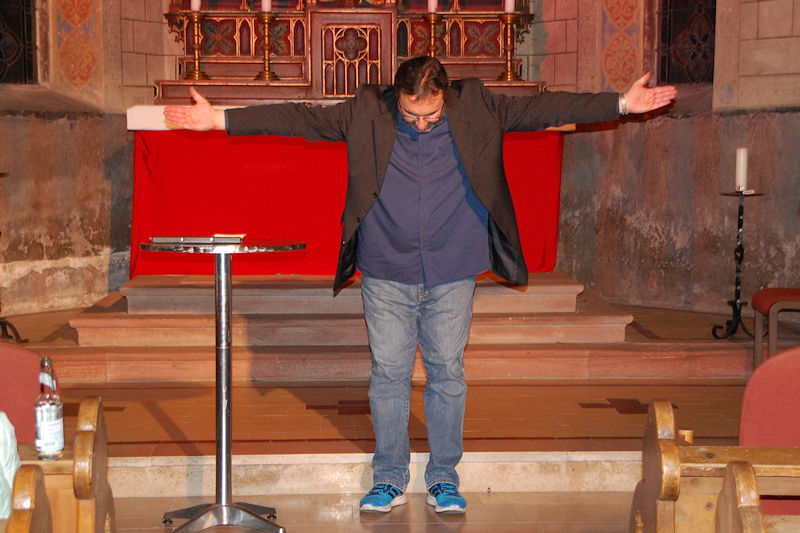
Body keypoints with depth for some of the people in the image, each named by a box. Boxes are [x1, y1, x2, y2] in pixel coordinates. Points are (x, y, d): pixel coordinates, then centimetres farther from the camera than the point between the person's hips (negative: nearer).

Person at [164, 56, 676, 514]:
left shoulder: (477, 109, -2)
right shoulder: (366, 113, -4)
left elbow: (542, 108, -2)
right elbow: (299, 118, -5)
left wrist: (622, 104, -6)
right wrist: (220, 119, -9)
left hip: (452, 274, 0)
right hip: (386, 274, 0)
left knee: (448, 373, 7)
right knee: (389, 375, 5)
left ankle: (444, 478, 22)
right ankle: (390, 479, 20)